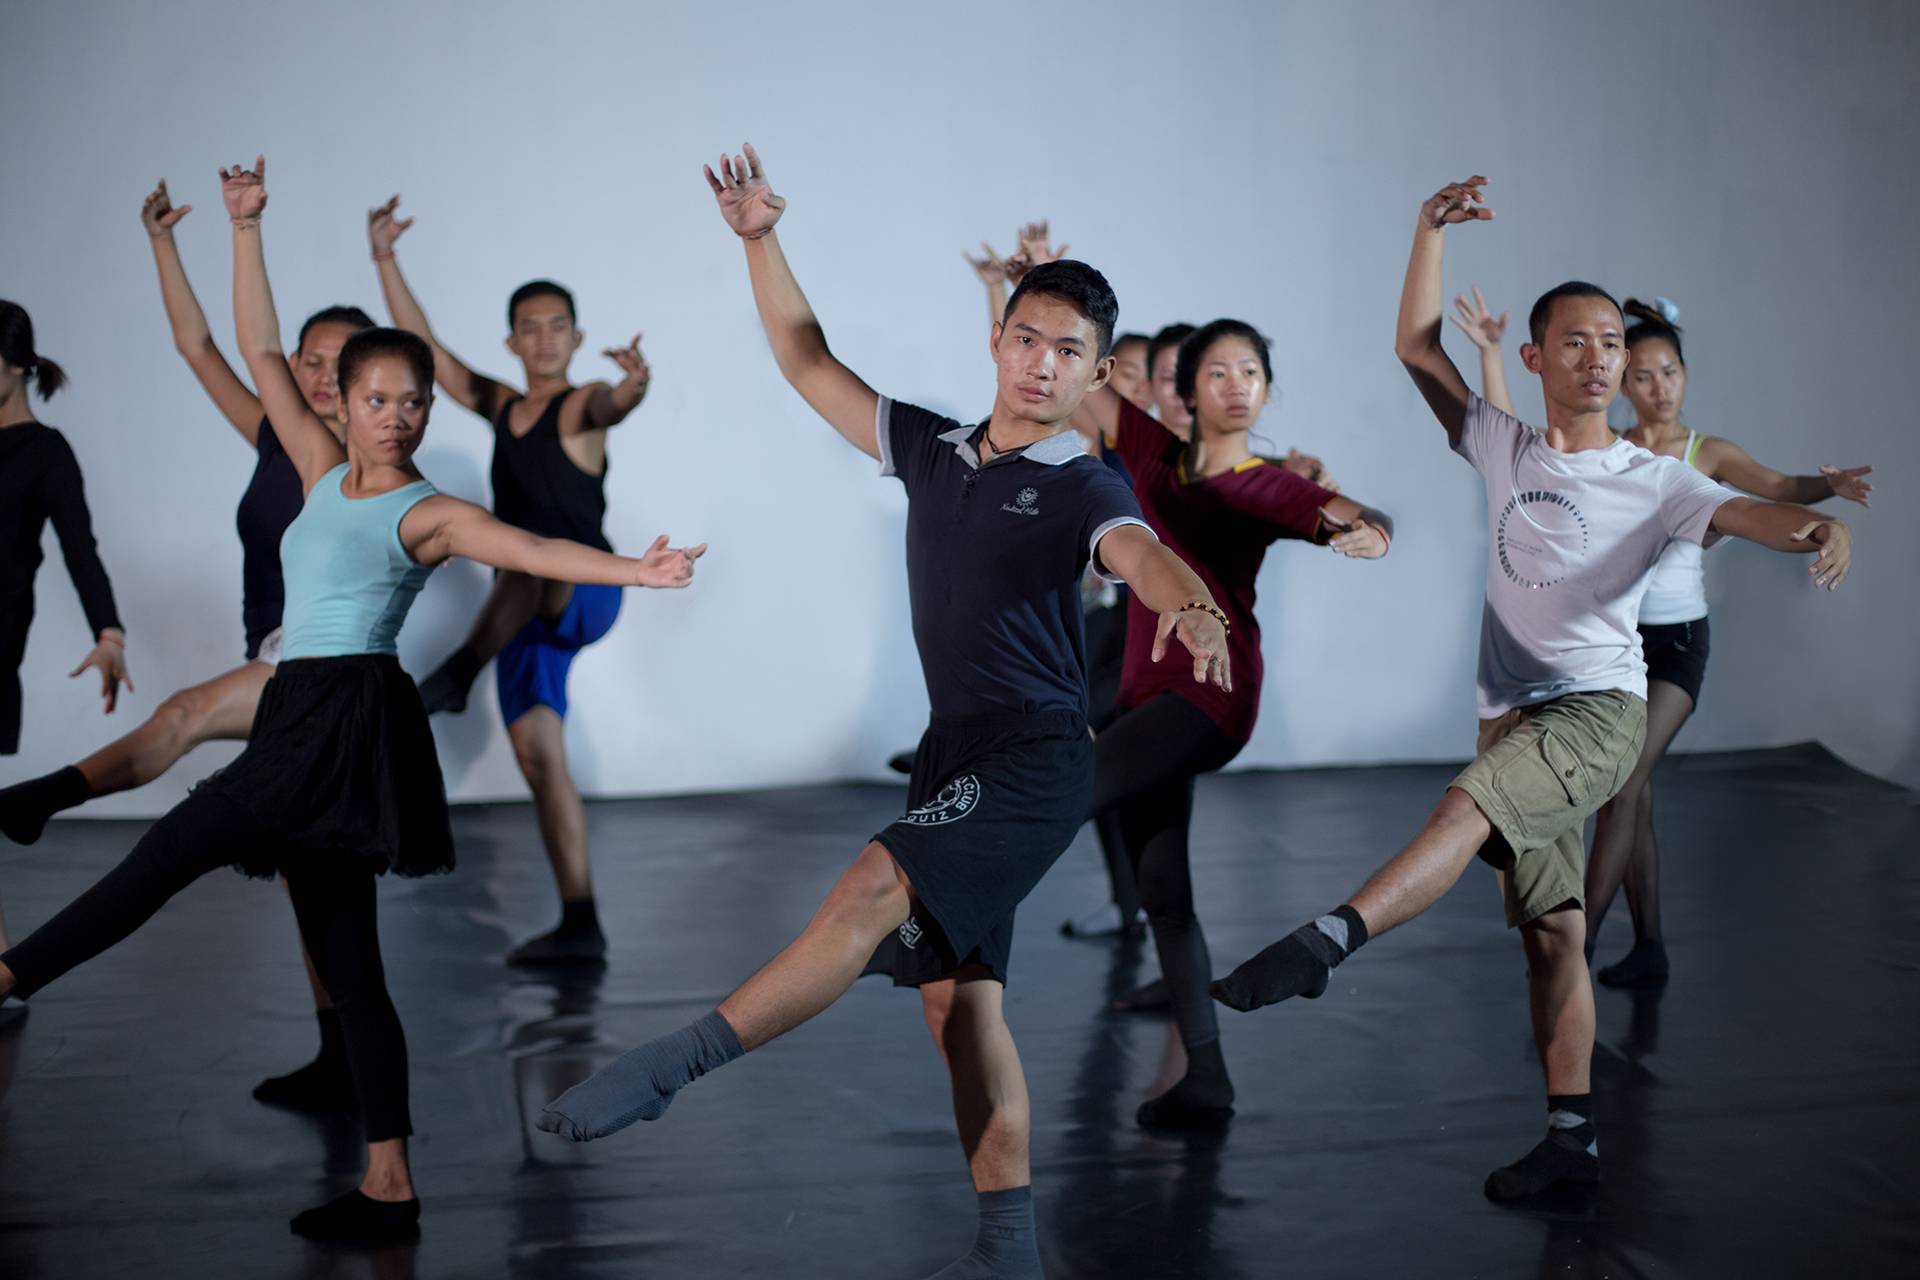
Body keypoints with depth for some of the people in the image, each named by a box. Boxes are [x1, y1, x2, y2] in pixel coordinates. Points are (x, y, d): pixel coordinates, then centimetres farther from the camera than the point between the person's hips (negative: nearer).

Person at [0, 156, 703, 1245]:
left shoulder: (429, 513, -2)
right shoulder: (324, 472, 14)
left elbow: (529, 548, -16)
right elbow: (263, 354, 16)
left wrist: (634, 570, -31)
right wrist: (247, 229, 12)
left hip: (350, 716, -7)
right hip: (305, 718, 7)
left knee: (170, 853, -12)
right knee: (346, 965, 6)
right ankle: (390, 1186, 8)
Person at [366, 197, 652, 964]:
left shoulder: (578, 409, -4)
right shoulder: (501, 407, 14)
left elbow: (610, 407, -29)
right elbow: (422, 347, 16)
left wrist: (632, 386, -53)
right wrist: (385, 259, 11)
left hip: (586, 594, -6)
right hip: (527, 614, 6)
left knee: (534, 550, -39)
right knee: (538, 755, 0)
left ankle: (458, 673, -37)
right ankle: (580, 928, 1)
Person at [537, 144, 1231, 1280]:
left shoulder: (1083, 488, -5)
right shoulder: (933, 450, 12)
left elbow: (1137, 551, -27)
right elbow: (811, 364, 18)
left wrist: (1195, 606, -48)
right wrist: (762, 241, 11)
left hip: (1039, 758, -7)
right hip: (958, 754, 7)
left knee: (874, 888, -27)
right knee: (958, 995, 4)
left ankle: (669, 1067, -27)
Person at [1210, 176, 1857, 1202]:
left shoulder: (1653, 481, 1)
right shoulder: (1505, 450, 12)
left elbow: (1743, 514, -16)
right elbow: (1417, 347, 10)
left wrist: (1819, 527, -38)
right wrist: (1431, 232, 2)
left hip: (1599, 706, -4)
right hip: (1511, 711, 5)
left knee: (1467, 808, -32)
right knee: (1550, 928, 5)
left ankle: (1325, 942, -44)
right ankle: (1571, 1135, 9)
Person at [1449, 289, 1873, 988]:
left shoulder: (1708, 453, -2)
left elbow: (1777, 487, -17)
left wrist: (1824, 485, -39)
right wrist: (1490, 352, -13)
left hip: (1677, 640, -3)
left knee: (1622, 788, -12)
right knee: (1630, 797, 7)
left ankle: (1580, 940, -8)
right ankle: (1648, 948, 17)